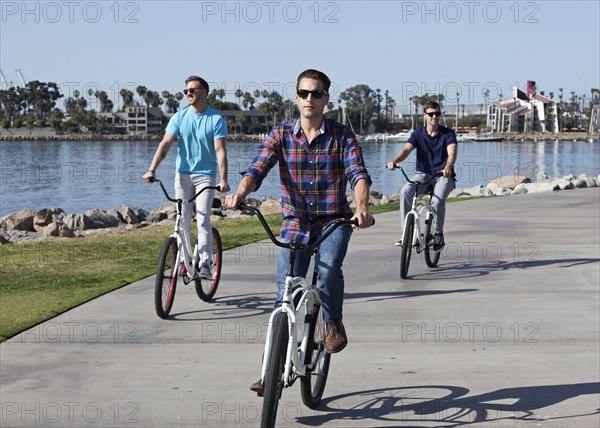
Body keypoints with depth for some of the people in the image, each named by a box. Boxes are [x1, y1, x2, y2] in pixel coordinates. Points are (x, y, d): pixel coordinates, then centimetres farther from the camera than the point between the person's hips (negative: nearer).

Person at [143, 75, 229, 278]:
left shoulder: (216, 119, -7)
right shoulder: (179, 117, 1)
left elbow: (220, 150, -13)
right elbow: (165, 144, -5)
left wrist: (223, 180, -24)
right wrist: (151, 170, -17)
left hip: (206, 174, -3)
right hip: (183, 173, 3)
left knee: (203, 218, -11)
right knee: (183, 219, 5)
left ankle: (205, 263, -10)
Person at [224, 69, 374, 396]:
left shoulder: (341, 136, -2)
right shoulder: (281, 135, 1)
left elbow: (358, 174, -15)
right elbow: (257, 169, -11)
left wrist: (362, 207, -36)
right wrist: (240, 193, -33)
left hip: (334, 221, -1)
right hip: (295, 223, 1)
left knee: (328, 268, -30)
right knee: (285, 295, -3)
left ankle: (334, 325, -2)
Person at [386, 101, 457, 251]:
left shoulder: (448, 133, -3)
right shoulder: (418, 134, 4)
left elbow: (452, 152, -20)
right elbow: (406, 149, -13)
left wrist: (448, 167, -43)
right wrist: (394, 161, -35)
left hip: (443, 176, -2)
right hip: (423, 174, 2)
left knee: (438, 200, -32)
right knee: (405, 192, -28)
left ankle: (438, 235, -9)